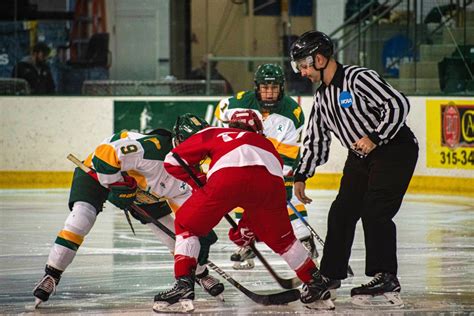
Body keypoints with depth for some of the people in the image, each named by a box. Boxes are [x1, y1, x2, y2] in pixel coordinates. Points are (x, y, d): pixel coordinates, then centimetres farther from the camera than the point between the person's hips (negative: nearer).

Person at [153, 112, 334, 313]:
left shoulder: (211, 134, 36)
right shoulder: (266, 144, 43)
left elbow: (173, 161, 27)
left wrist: (199, 183, 36)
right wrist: (248, 228, 45)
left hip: (228, 177, -3)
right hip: (271, 181, 3)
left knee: (186, 224, 16)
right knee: (280, 238, 29)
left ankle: (184, 286, 2)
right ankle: (317, 288, 32)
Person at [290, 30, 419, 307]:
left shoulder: (359, 79, -20)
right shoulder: (323, 97, 8)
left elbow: (398, 104, -25)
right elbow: (316, 139, 17)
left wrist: (374, 138, -28)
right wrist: (301, 176, 13)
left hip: (395, 149, -9)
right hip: (360, 158, 9)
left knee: (375, 212, -18)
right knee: (342, 211, 8)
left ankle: (386, 277, -16)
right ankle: (331, 273, 20)